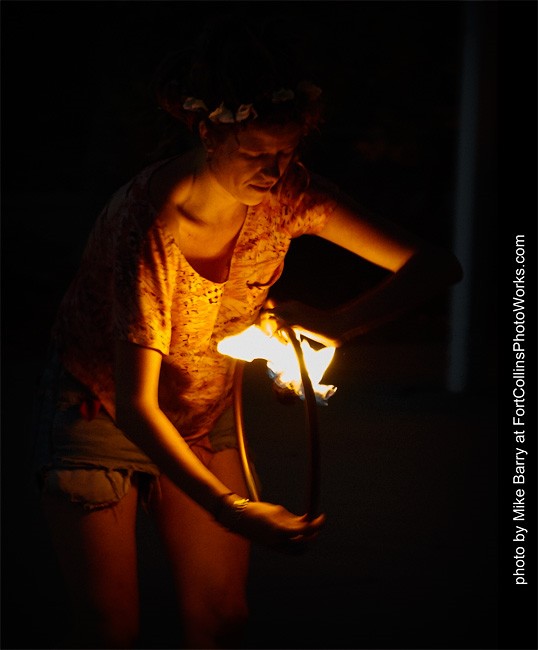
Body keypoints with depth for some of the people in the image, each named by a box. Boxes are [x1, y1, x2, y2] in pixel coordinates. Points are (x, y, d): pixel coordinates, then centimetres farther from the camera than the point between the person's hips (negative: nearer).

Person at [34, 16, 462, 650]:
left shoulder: (288, 193, -18)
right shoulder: (150, 223, -33)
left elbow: (434, 265, -16)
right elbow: (136, 405, -36)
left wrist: (337, 324, -33)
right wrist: (231, 510, -44)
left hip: (204, 408, 5)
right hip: (103, 404, -5)